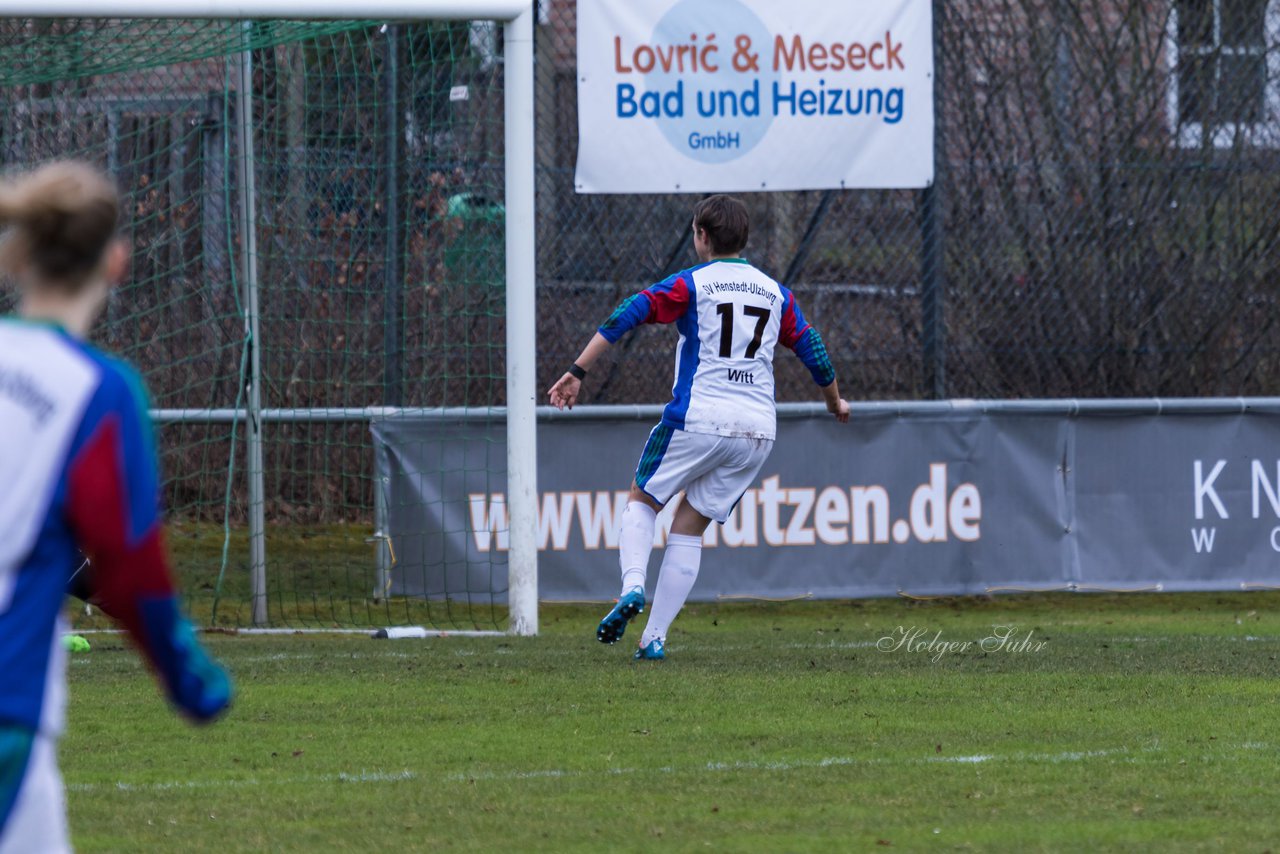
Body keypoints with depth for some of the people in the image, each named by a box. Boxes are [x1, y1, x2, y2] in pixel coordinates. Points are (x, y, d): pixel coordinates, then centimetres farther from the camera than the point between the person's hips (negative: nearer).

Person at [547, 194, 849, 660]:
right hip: (757, 430, 4)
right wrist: (835, 403, 38)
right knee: (689, 527, 11)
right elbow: (813, 351, 20)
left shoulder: (690, 284, 0)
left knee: (642, 502, 15)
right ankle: (655, 636, 4)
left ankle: (632, 585, -12)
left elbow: (626, 316, -9)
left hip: (696, 419, -4)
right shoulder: (776, 293, 13)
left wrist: (577, 371, -10)